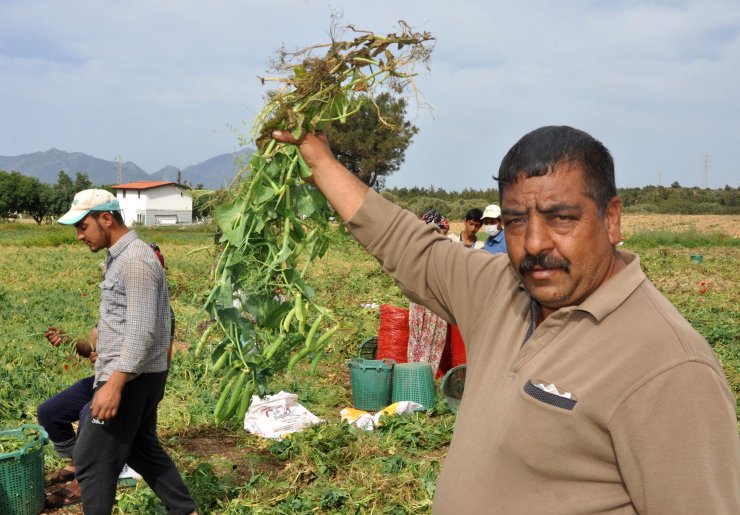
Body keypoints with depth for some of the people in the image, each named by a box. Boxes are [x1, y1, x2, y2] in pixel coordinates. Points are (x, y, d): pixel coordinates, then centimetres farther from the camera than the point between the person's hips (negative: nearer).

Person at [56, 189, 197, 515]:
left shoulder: (136, 261, -18)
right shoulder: (119, 257, 13)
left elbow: (142, 331, -24)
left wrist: (114, 385, -27)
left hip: (130, 378, -10)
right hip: (132, 375, 10)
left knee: (91, 460, -2)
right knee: (142, 448, 19)